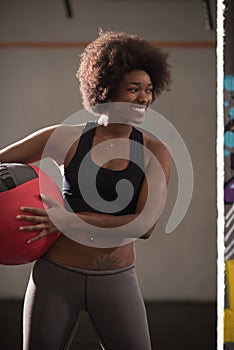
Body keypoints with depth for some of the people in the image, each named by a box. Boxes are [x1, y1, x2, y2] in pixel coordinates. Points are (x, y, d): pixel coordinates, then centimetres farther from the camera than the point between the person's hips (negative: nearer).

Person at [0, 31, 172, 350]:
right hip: (57, 275, 0)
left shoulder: (154, 152, -2)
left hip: (116, 282, 0)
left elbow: (146, 224, -14)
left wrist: (71, 220, -18)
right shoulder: (67, 139, -2)